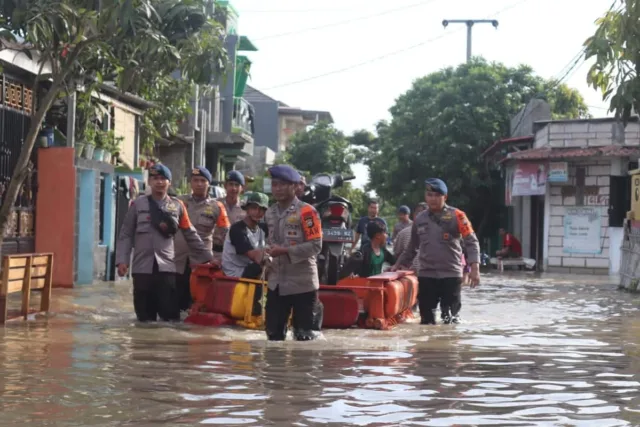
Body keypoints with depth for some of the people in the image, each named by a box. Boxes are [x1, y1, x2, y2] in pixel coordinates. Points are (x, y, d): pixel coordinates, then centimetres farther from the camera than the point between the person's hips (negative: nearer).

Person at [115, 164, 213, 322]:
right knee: (145, 317, 6)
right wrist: (122, 260, -5)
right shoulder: (138, 204, 6)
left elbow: (191, 235, 12)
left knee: (171, 316, -4)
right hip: (142, 268, 0)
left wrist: (207, 257, 9)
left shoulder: (177, 206, 9)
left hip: (166, 267, 0)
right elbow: (126, 235, 5)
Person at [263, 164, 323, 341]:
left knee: (304, 335, 2)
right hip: (276, 282, 7)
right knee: (273, 332, 11)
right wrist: (268, 252, 7)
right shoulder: (270, 213, 12)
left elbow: (315, 246, -16)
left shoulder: (306, 211, -12)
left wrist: (285, 251, -22)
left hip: (302, 282, -6)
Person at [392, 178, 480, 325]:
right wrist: (398, 264, 19)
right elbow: (412, 247, 22)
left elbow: (471, 242, -6)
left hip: (451, 274, -4)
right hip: (426, 275, 4)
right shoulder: (419, 219, 10)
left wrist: (475, 268, -16)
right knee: (426, 318, 7)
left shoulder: (456, 216, -4)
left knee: (451, 317, 2)